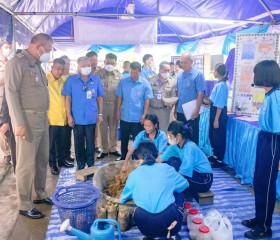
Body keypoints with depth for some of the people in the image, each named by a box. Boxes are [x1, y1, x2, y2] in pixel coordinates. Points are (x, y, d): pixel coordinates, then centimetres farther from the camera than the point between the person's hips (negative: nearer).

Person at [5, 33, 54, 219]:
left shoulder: (37, 65, 16)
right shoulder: (17, 62, -8)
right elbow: (11, 93, -14)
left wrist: (46, 117, 15)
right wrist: (19, 123, -19)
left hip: (43, 120, 8)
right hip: (28, 120, -8)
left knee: (42, 160, 15)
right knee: (26, 164, -2)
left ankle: (41, 195, 29)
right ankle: (25, 205, 10)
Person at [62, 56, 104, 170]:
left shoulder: (96, 79, 2)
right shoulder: (71, 79, -2)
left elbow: (99, 98, 7)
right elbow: (68, 98, -2)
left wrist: (100, 114, 5)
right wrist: (69, 116, -5)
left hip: (91, 117, 1)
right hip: (77, 118, 0)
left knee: (90, 142, 10)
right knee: (79, 143, 11)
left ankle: (91, 165, 23)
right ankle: (80, 165, 25)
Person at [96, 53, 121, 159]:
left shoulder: (118, 75, 3)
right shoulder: (99, 74, -3)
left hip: (114, 104, 2)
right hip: (102, 104, -1)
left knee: (113, 127, 11)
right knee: (103, 128, 7)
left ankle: (113, 148, 25)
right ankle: (104, 149, 19)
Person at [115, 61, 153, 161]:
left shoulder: (145, 84, -6)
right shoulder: (123, 82, -1)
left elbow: (147, 100, -4)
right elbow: (119, 97, 5)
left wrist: (144, 114, -9)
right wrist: (118, 111, 4)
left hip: (138, 118, -2)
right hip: (124, 116, 2)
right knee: (124, 139, 17)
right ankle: (123, 157, 34)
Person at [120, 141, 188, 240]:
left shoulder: (133, 174, 6)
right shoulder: (167, 168, 5)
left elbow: (123, 199, 19)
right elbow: (185, 184, 21)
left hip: (146, 227, 1)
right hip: (171, 223, -1)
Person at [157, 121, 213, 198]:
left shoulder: (190, 147, -26)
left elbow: (184, 172, -32)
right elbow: (161, 158, -4)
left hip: (205, 180, -7)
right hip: (194, 173, 7)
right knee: (171, 159, -7)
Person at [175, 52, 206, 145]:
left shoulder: (198, 74, -10)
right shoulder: (179, 75, 9)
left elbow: (200, 93, -14)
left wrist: (197, 110, -18)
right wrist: (176, 108, 11)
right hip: (180, 111, 6)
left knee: (192, 136, 6)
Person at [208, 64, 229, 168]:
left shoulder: (221, 85, -20)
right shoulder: (219, 84, 9)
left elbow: (220, 105, -21)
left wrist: (216, 119, -20)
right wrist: (212, 117, 21)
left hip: (219, 114, -10)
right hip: (215, 112, 10)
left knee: (218, 137, 1)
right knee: (212, 135, 18)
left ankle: (219, 160, 13)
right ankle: (216, 155, 34)